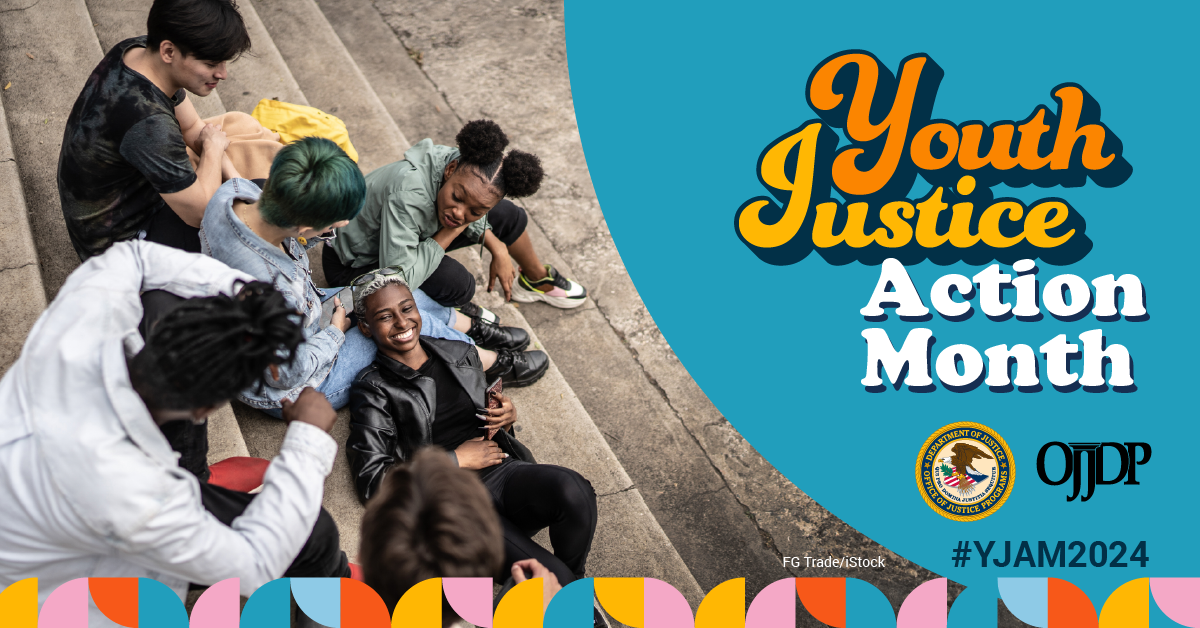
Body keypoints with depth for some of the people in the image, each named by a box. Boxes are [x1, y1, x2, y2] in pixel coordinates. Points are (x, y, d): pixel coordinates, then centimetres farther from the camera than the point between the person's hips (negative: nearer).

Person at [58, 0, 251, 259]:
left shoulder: (138, 49, -11)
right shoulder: (149, 124, -38)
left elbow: (192, 128, 4)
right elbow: (200, 213, -28)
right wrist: (214, 147, -12)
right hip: (121, 241, -9)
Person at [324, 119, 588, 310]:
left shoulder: (464, 165, -22)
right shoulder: (408, 195, -44)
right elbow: (398, 280, -45)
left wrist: (498, 249, -10)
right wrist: (452, 231, -36)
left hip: (416, 236, 7)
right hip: (357, 263, -7)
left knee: (508, 215, 6)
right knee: (457, 284, -32)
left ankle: (537, 279, 34)